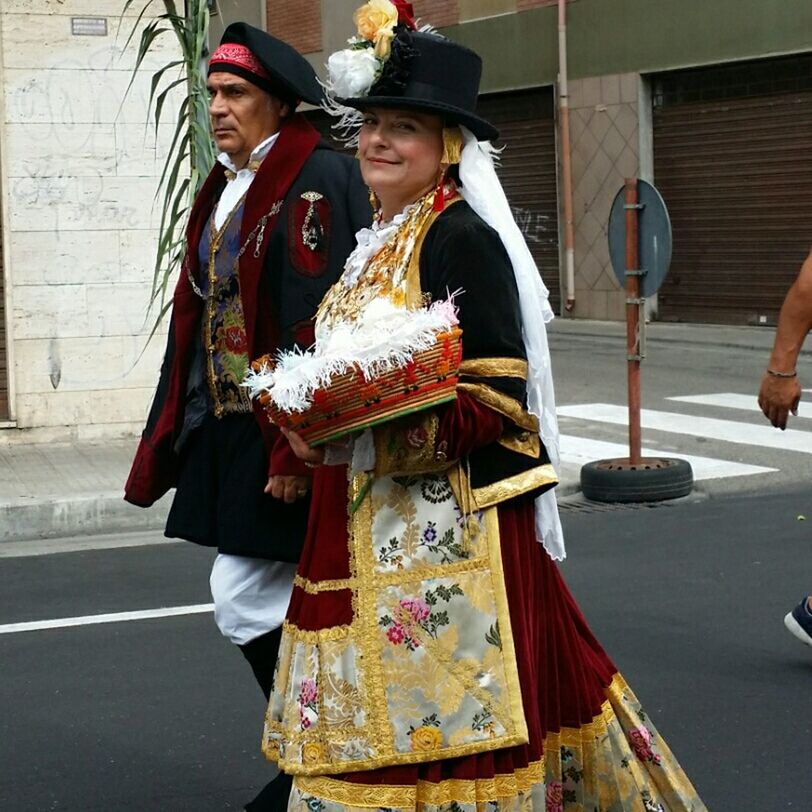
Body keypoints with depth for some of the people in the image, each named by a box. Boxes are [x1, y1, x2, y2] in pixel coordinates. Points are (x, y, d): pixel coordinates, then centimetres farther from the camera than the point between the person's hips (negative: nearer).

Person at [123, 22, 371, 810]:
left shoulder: (315, 180, -13)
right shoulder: (228, 184, 13)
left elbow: (318, 325, -19)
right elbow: (198, 314, 17)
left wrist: (294, 449, -22)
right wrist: (171, 435, 15)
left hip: (281, 429, -8)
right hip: (227, 423, 8)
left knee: (245, 601, -6)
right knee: (291, 606, 13)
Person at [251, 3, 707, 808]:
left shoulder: (462, 238, -13)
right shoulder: (379, 241, 14)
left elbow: (492, 407, -19)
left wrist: (356, 442, -27)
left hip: (447, 528, -9)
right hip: (369, 531, 9)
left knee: (439, 714, -4)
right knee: (374, 718, 12)